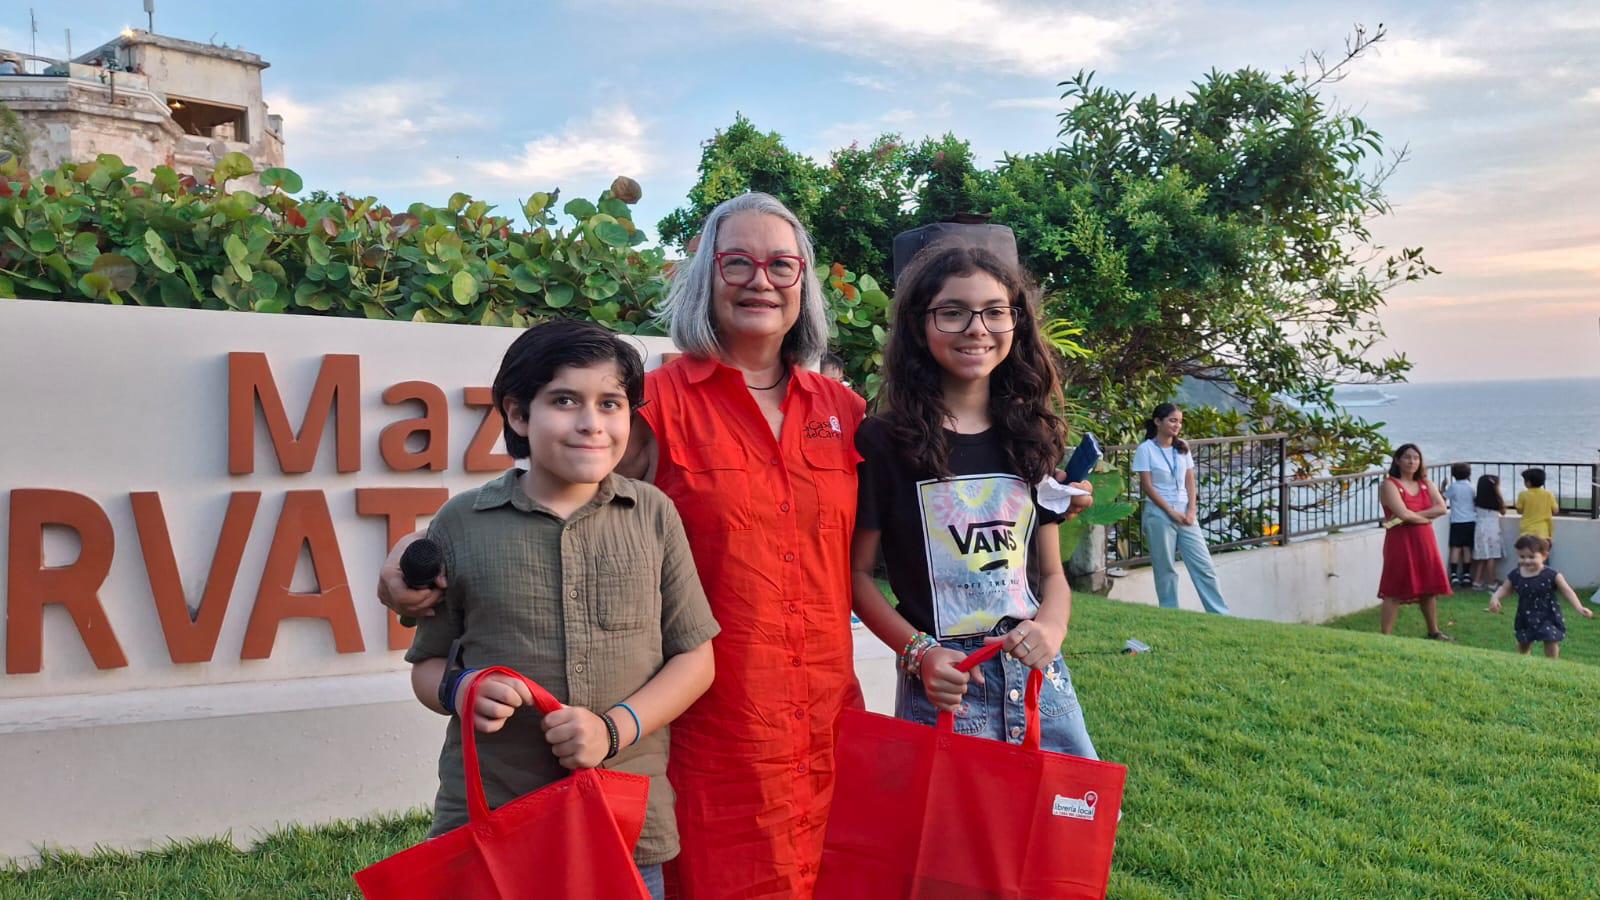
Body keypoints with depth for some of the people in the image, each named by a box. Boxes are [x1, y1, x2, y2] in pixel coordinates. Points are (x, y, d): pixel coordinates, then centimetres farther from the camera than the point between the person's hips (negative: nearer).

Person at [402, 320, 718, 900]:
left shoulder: (652, 514, 2)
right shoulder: (461, 524, 1)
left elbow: (694, 658, 3)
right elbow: (427, 665, 11)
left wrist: (614, 728, -11)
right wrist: (459, 690, -11)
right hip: (485, 822, 0)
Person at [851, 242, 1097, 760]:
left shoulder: (1030, 439, 8)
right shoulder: (883, 442, -5)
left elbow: (1051, 571, 12)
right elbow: (857, 574, -2)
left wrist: (1051, 628, -9)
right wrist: (918, 653, -15)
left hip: (1040, 678, 4)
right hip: (945, 688, -4)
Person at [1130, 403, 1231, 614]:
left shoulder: (1182, 448, 10)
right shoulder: (1146, 450, -5)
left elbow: (1190, 482, 9)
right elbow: (1147, 486, -9)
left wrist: (1191, 511, -5)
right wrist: (1172, 512, -12)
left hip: (1185, 515, 5)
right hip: (1159, 515, -5)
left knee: (1204, 565, 3)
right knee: (1166, 569, 2)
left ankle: (1221, 615, 8)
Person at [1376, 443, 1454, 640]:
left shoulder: (1426, 484, 11)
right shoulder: (1390, 485, -8)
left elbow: (1441, 508, -5)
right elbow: (1404, 514, -21)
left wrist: (1412, 516, -15)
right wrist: (1426, 517, -5)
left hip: (1425, 542, 6)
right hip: (1401, 542, -6)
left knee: (1429, 589, 15)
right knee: (1394, 593, -6)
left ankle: (1434, 631, 30)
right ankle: (1386, 636, -4)